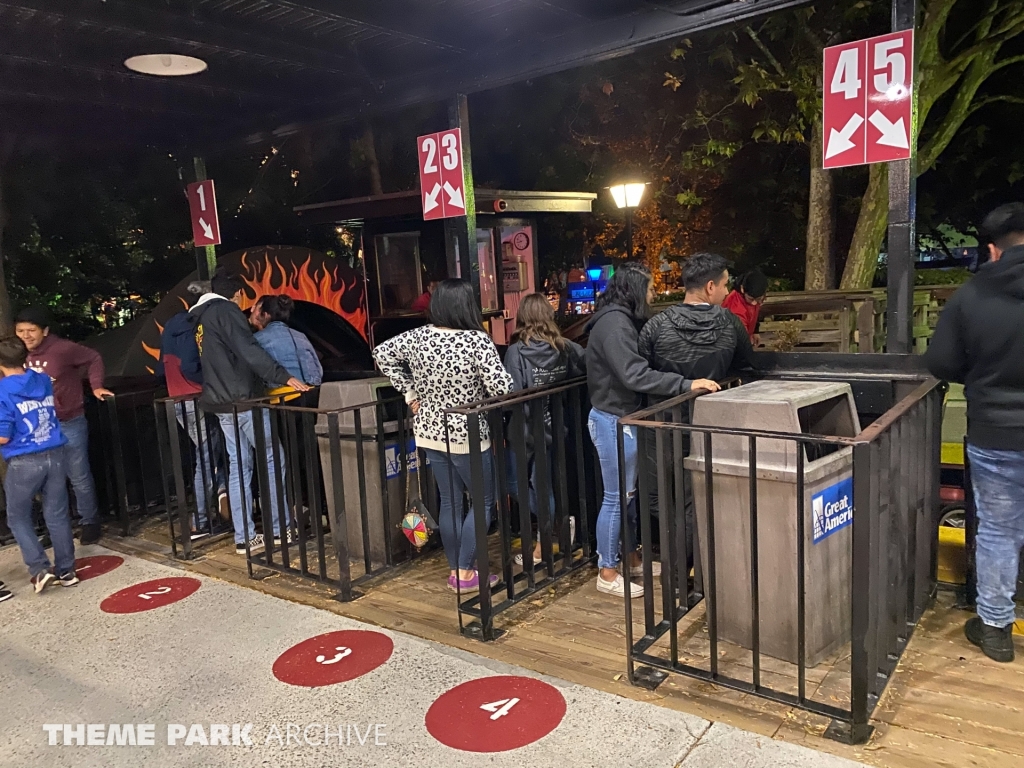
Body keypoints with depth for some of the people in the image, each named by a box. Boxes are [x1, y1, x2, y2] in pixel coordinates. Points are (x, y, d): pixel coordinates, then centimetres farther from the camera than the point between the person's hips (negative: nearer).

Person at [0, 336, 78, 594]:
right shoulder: (43, 381, 5)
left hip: (24, 462, -5)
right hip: (54, 455, 5)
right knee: (57, 515, 12)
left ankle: (39, 569, 5)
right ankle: (67, 571, 17)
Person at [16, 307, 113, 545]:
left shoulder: (62, 349, -16)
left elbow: (93, 358, -1)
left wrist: (96, 386, -11)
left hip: (69, 423, -4)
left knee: (79, 477, 6)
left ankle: (90, 522, 21)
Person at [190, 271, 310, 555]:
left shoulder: (201, 319, 19)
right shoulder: (226, 311, -8)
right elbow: (249, 351, -21)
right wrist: (283, 377, -24)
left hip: (221, 403, 9)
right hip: (243, 399, -9)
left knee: (238, 466, 9)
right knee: (273, 458, 0)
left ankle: (244, 537, 10)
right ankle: (279, 528, 3)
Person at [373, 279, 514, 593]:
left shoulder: (418, 336, -3)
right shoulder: (477, 340, -19)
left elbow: (382, 354, 9)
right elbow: (502, 387, -24)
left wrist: (410, 393, 9)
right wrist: (480, 387, 0)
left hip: (430, 432, 6)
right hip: (466, 435, -5)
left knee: (449, 501, 17)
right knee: (484, 500, 12)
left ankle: (454, 570, 25)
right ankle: (466, 573, 12)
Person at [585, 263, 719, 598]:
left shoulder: (621, 320, 12)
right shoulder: (614, 323, -20)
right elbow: (635, 375, -29)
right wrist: (687, 384, -30)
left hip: (623, 417, 10)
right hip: (613, 420, -10)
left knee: (632, 491, 18)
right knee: (616, 497, -1)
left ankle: (632, 558, 32)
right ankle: (607, 573, 12)